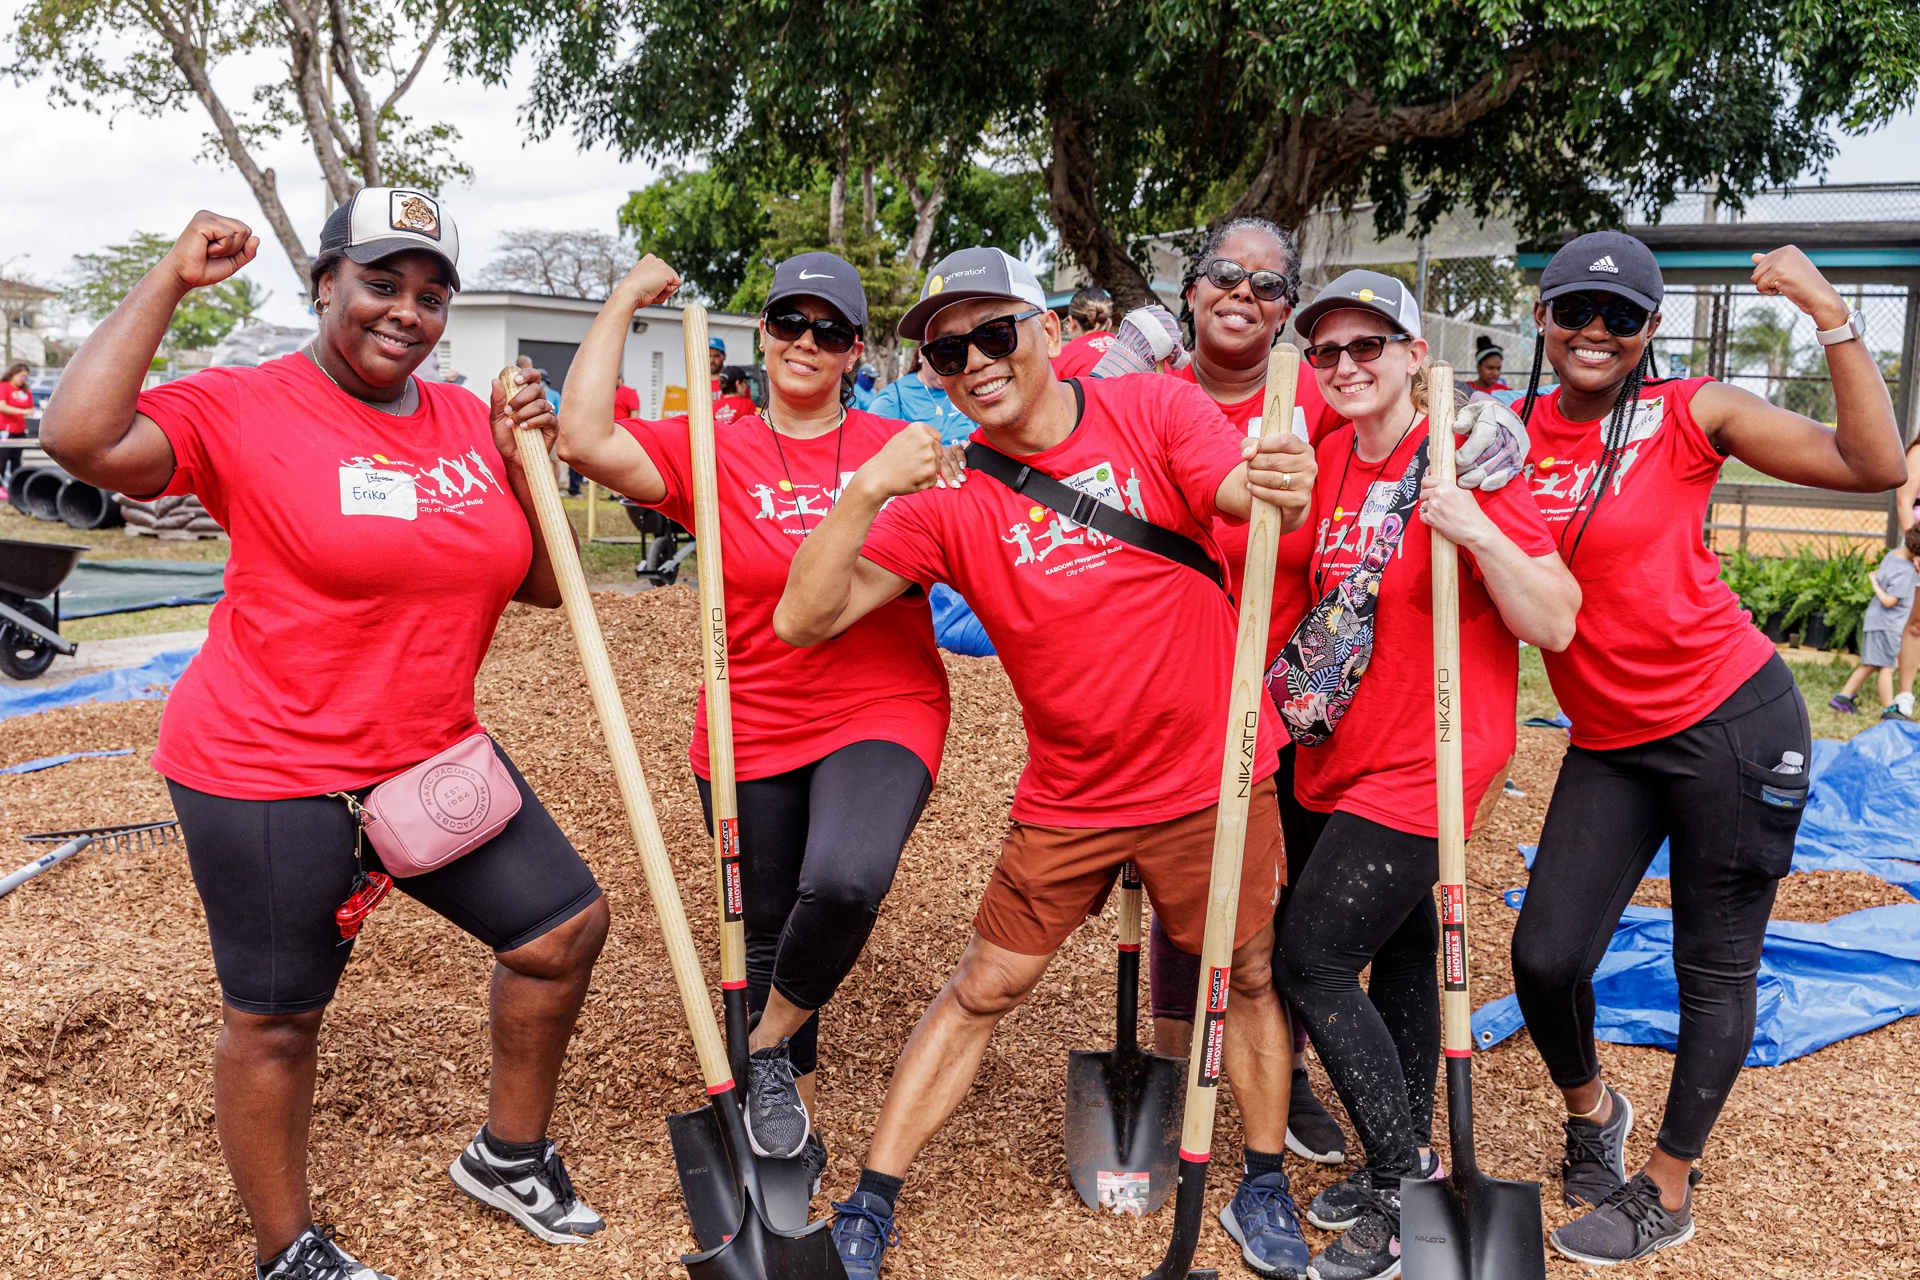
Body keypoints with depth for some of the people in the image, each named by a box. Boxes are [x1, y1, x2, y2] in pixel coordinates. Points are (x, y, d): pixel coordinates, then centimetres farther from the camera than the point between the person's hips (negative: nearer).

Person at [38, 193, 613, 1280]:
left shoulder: (469, 420, 5)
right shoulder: (244, 409, -12)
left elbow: (542, 586, 7)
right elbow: (81, 438, -30)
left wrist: (524, 459, -7)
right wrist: (170, 279, -22)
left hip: (436, 755, 7)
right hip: (273, 779, -6)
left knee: (566, 925, 11)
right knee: (278, 1019, 7)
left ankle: (509, 1158, 34)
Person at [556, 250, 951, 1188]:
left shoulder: (901, 449, 2)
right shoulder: (713, 452, 0)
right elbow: (585, 440, -15)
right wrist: (623, 302, -6)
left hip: (882, 714, -1)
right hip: (753, 732, 2)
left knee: (845, 881, -29)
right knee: (767, 938, 13)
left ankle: (769, 1048, 1)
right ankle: (792, 1114, 38)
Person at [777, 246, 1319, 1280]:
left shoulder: (1154, 409, -8)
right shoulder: (949, 493, -7)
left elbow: (1252, 502, -23)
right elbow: (804, 620, -14)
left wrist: (1287, 491, -47)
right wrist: (865, 492, -29)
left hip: (1214, 778, 0)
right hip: (1069, 799, 0)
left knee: (1246, 979, 12)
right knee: (981, 990, 6)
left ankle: (1263, 1190, 36)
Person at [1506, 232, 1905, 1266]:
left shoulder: (1690, 415, -6)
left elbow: (1873, 466, -12)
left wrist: (1832, 315, -17)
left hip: (1731, 718, -3)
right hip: (1609, 744, 3)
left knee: (1717, 967, 6)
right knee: (1545, 957, -3)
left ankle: (1667, 1191, 25)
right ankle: (1591, 1109, 30)